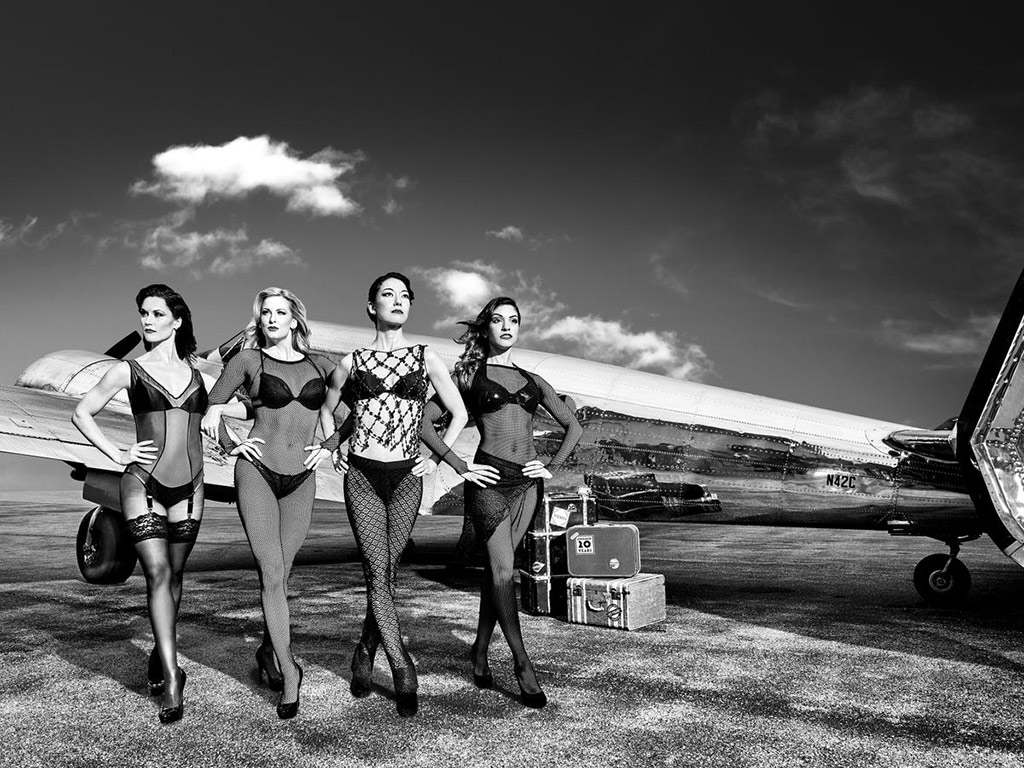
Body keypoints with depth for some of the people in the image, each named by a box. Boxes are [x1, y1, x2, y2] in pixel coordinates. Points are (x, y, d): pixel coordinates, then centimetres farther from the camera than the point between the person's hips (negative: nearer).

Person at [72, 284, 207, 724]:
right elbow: (82, 413, 12)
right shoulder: (129, 371, 4)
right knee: (157, 575, -11)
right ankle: (172, 683, -10)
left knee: (174, 576, 10)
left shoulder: (196, 371, 9)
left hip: (189, 484, 3)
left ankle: (159, 658, 29)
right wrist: (116, 453, 2)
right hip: (143, 483, -2)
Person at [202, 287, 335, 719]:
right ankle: (289, 671, 0)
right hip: (257, 473, -2)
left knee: (280, 576, 10)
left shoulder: (320, 365, 7)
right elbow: (212, 406, 10)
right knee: (271, 575, -8)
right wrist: (230, 445, 2)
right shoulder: (248, 360, 1)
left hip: (301, 479, 2)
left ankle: (268, 650, 33)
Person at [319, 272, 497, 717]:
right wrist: (329, 447, 10)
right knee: (377, 573, -7)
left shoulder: (426, 358, 6)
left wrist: (438, 458, 5)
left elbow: (459, 414, 11)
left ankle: (365, 653, 25)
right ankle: (402, 670, -2)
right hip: (362, 476, 0)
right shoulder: (353, 362, 7)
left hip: (406, 478, 0)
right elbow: (325, 411, 24)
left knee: (387, 573, 3)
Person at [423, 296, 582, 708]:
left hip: (527, 481, 4)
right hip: (489, 475, -3)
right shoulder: (469, 374, 8)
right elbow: (425, 419, 3)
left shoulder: (532, 380, 16)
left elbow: (573, 426, 20)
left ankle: (480, 648, 22)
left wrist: (552, 466, 7)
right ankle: (522, 663, -8)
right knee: (503, 567, -11)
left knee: (497, 567, 7)